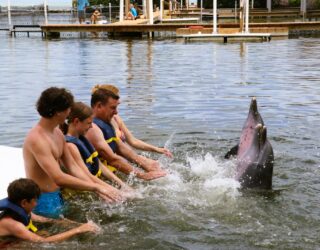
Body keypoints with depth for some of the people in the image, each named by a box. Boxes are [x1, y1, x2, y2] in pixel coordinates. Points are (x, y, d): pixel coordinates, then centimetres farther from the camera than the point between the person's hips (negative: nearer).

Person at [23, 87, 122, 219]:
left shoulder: (57, 133, 8)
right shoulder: (37, 139, -23)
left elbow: (72, 167, 9)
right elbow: (59, 179, -29)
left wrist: (97, 190, -2)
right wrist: (96, 186, -24)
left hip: (57, 197, 9)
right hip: (44, 203, -9)